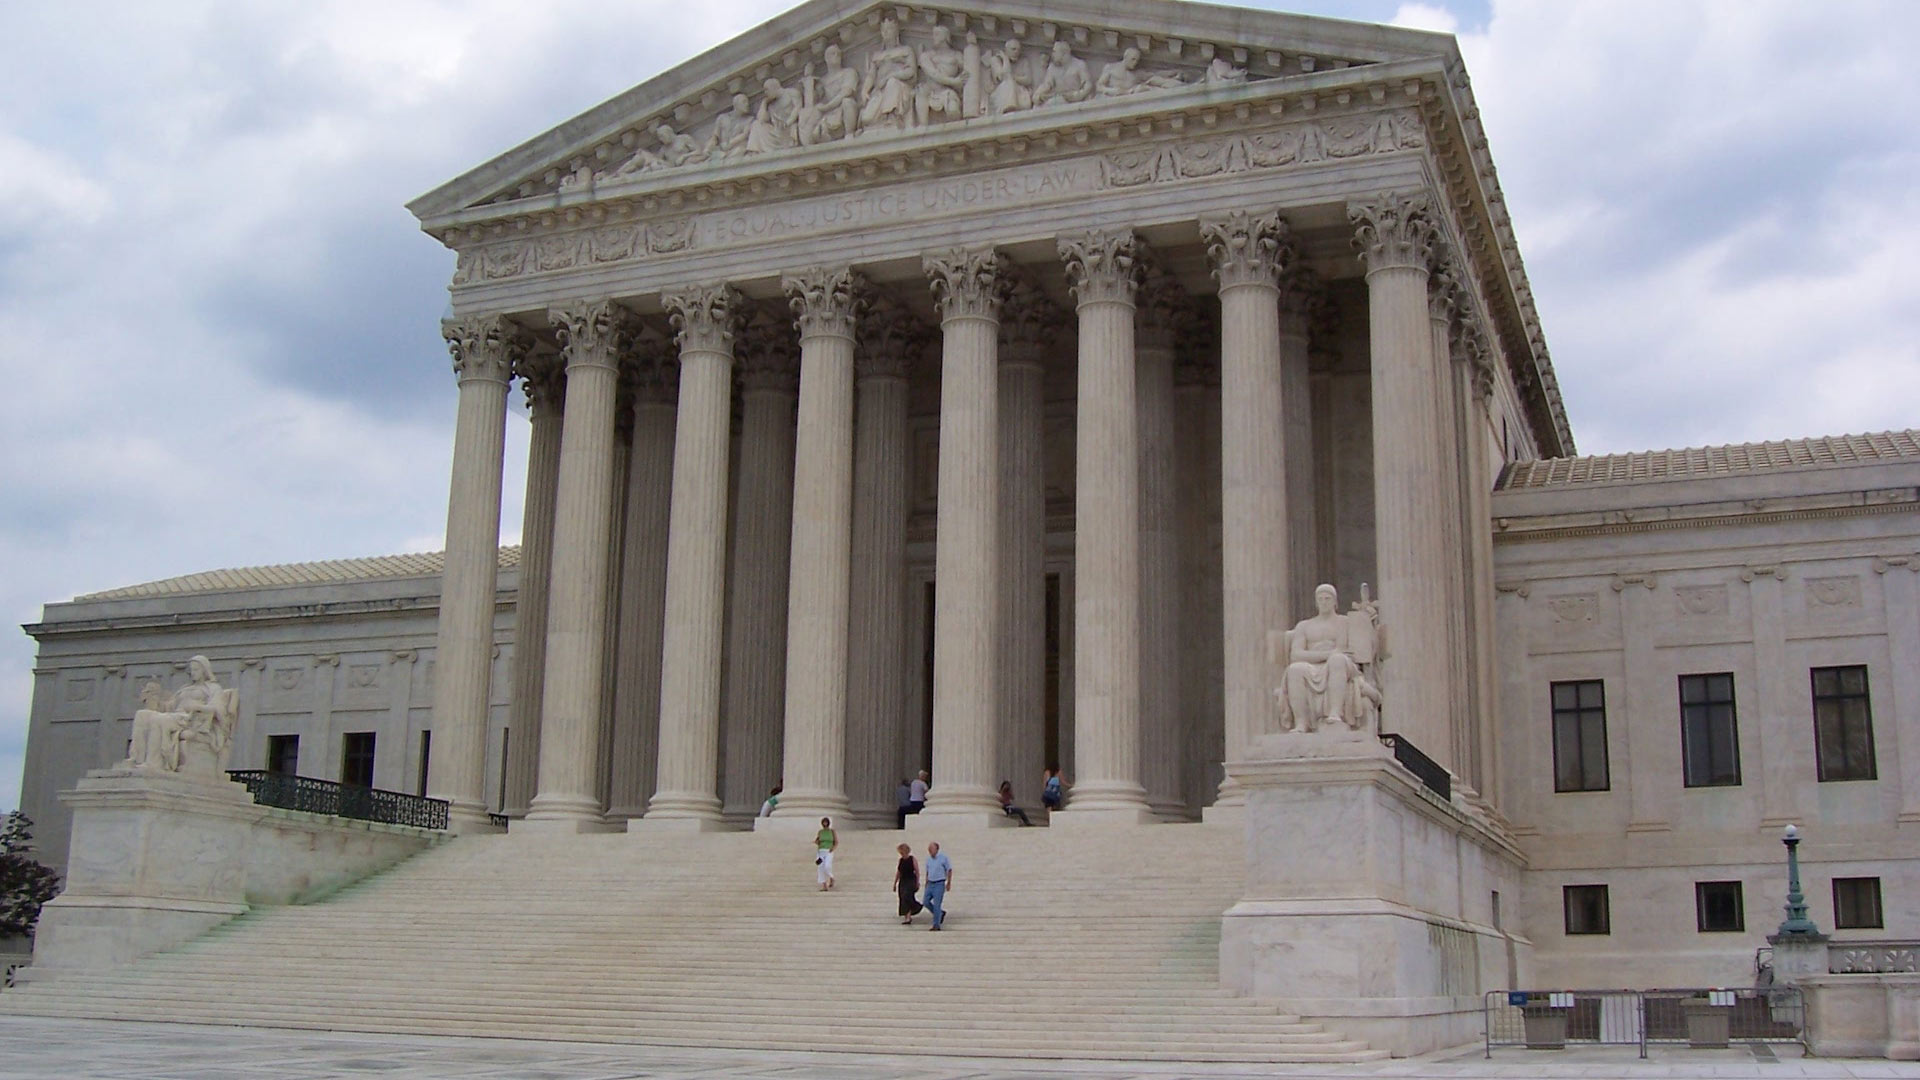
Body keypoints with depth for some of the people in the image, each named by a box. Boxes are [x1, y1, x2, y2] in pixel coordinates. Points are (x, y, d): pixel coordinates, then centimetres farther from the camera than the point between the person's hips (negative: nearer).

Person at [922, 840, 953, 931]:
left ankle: (936, 925, -2)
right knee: (926, 902, 1)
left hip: (939, 884, -7)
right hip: (930, 884, 7)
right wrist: (926, 883, 18)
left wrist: (949, 883, -3)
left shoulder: (943, 858, -8)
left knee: (936, 905, -8)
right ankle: (941, 913, 23)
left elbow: (949, 870, -2)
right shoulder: (928, 859, 9)